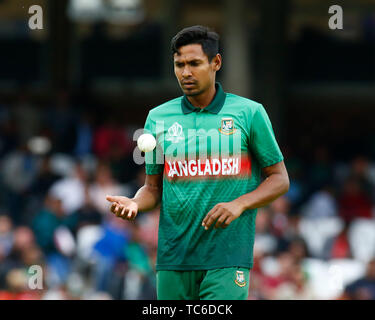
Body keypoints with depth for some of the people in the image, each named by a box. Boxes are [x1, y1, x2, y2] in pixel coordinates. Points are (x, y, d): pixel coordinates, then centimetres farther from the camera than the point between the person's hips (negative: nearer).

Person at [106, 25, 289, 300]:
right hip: (173, 256, 3)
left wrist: (239, 204, -11)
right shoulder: (158, 118, 10)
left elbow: (279, 179, 6)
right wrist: (134, 204, -7)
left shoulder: (250, 113, 2)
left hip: (227, 258, -3)